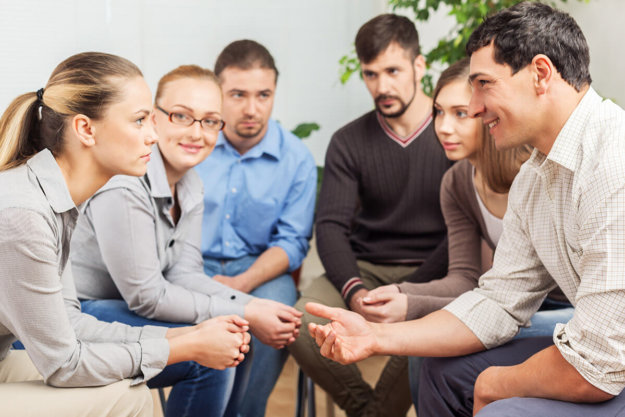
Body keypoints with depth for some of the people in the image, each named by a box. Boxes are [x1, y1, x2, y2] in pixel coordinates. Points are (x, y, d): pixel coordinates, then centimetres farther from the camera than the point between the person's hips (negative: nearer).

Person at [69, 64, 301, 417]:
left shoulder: (190, 186, 5)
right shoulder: (122, 186, -25)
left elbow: (184, 275, 2)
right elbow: (146, 297, -22)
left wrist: (255, 305, -13)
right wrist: (245, 316, -20)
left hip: (109, 309, 9)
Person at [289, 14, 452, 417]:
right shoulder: (349, 143, 7)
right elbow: (331, 226, 0)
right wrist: (355, 290, -21)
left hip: (432, 274, -3)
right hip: (364, 269, 3)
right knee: (301, 325, -25)